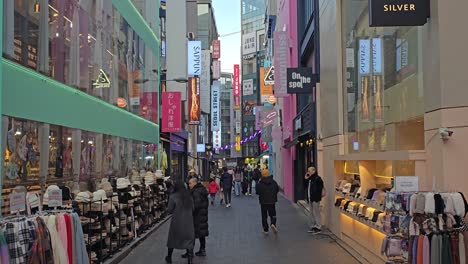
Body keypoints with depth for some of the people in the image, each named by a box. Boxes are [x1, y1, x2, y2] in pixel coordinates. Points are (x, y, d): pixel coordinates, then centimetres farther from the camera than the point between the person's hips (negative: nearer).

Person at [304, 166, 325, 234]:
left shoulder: (317, 178, -15)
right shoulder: (309, 179, 13)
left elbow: (321, 187, -19)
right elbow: (306, 186, 19)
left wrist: (318, 196, -20)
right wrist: (306, 179, 8)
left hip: (315, 199, -9)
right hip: (310, 198, 9)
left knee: (316, 213, -3)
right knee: (312, 213, 15)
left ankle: (318, 227, 5)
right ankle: (313, 226, 24)